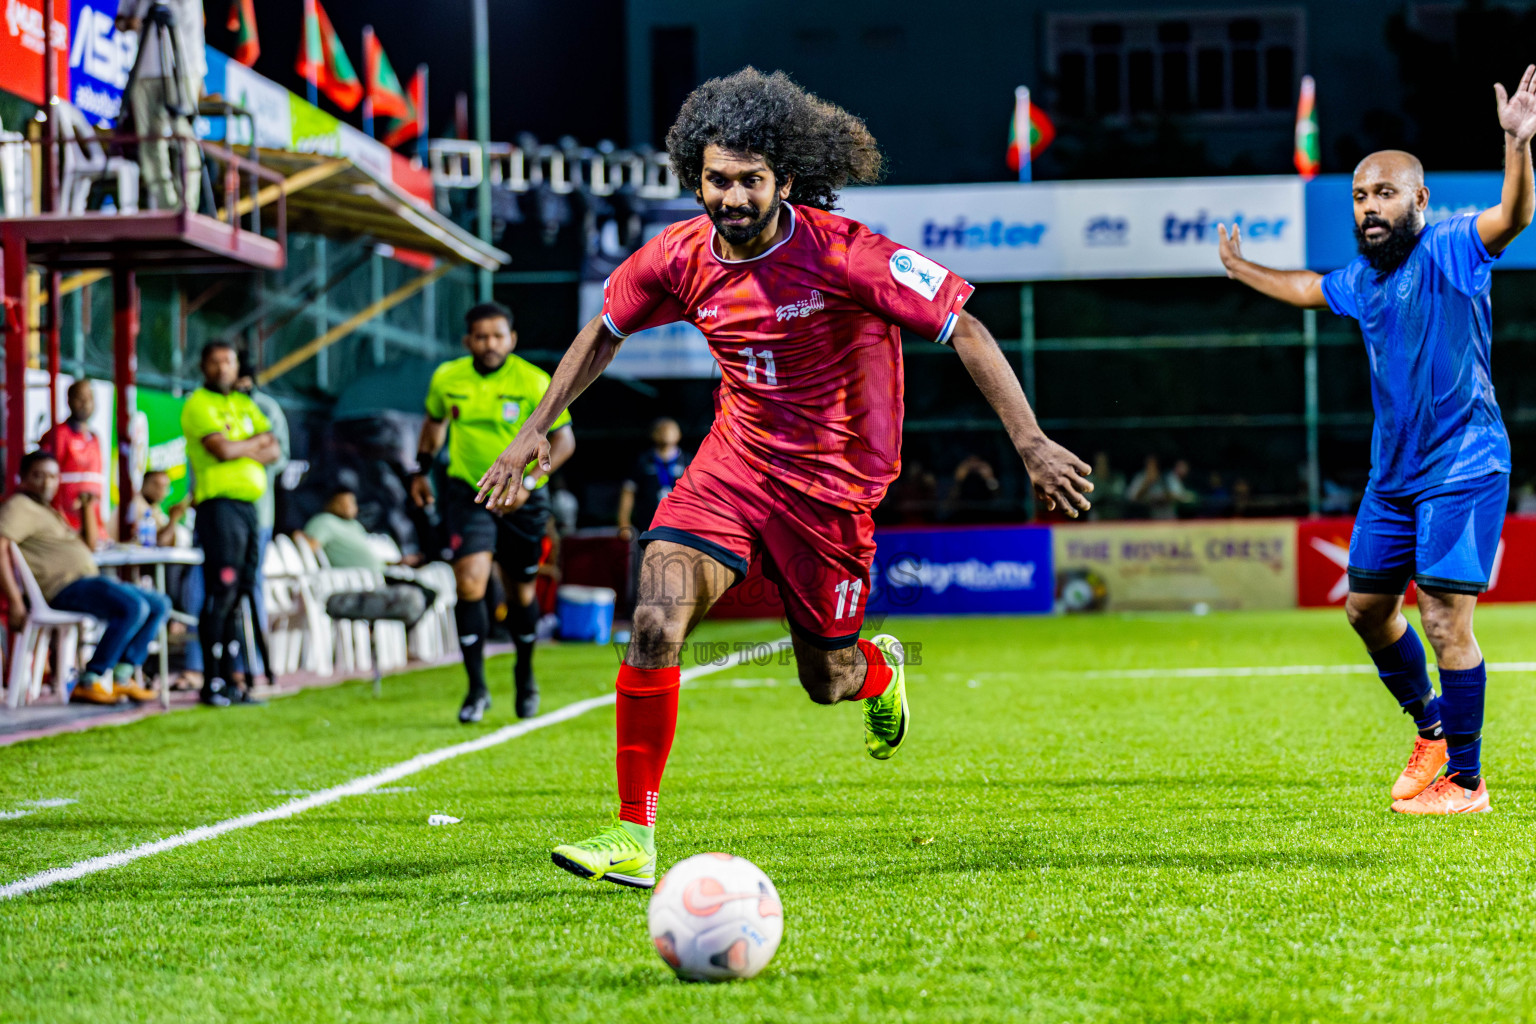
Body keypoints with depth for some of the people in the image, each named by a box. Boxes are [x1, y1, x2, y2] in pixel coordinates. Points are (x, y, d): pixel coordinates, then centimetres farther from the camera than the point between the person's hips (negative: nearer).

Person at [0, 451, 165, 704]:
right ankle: (88, 683, -27)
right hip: (64, 588, -11)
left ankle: (122, 677, -7)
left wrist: (88, 509, 17)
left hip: (88, 582, 11)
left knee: (160, 605, 7)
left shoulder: (47, 511, 28)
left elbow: (89, 545, 33)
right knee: (134, 607, -30)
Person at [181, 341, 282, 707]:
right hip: (219, 502, -8)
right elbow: (222, 449, -15)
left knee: (239, 596, 6)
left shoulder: (245, 405, 21)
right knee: (220, 593, -13)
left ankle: (229, 680, 9)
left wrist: (243, 451, -6)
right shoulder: (199, 404, -2)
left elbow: (274, 451, 11)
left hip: (248, 505, 8)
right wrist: (257, 442, 2)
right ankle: (211, 682, -13)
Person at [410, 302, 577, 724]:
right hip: (467, 492, 1)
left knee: (521, 591, 10)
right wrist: (422, 470, 14)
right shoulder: (447, 379, -4)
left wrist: (527, 482, -22)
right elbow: (435, 421, 17)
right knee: (470, 582, -17)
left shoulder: (533, 382, -13)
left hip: (522, 499, -1)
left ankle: (525, 674, 37)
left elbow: (563, 439, -11)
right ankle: (476, 689, -11)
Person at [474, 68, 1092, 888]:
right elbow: (604, 332, 12)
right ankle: (634, 836, -13)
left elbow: (962, 329, -17)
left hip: (832, 478, -2)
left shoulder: (840, 254, -21)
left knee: (825, 681, 9)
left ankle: (877, 669, 50)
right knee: (656, 620, -21)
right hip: (735, 458, 3)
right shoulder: (679, 259, -8)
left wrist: (1030, 442, -24)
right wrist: (534, 433, 11)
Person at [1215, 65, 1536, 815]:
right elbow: (1308, 290, 34)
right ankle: (1433, 731, 37)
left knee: (1444, 620, -11)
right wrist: (1242, 270, 47)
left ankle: (1465, 782, -1)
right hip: (1393, 474, 8)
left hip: (1463, 469, -8)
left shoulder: (1451, 251, -11)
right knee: (1367, 609, 16)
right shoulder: (1360, 279, 11)